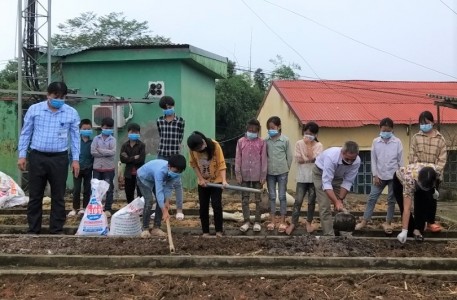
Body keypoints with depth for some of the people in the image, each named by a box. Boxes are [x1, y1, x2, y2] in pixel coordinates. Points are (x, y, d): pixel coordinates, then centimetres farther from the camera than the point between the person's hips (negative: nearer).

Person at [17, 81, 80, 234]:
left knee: (58, 196, 5)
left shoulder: (71, 113, 1)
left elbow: (75, 137, 6)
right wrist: (22, 155, 1)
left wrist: (75, 159, 2)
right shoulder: (34, 109, 0)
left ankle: (57, 230, 13)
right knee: (35, 195, 6)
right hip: (37, 157, 0)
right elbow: (25, 133, 6)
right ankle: (33, 230, 14)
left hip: (59, 159, 0)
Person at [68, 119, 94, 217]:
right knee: (76, 190, 3)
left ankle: (84, 208, 17)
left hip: (88, 169, 1)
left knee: (87, 190, 7)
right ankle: (75, 208, 11)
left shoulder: (92, 143, -2)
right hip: (77, 169, -1)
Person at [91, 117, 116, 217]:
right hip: (97, 167, 1)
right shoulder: (96, 138, 4)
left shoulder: (112, 139, 1)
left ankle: (108, 209, 10)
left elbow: (113, 152, -13)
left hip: (109, 168, -1)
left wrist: (100, 150, -10)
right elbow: (92, 151, -8)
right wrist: (106, 153, -11)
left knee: (109, 189, 3)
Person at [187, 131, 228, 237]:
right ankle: (205, 231, 14)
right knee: (203, 207, 4)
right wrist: (201, 178, -10)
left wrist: (224, 180, -28)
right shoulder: (193, 149, -15)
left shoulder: (214, 145, -22)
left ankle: (219, 230, 5)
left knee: (216, 205, -7)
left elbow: (221, 163, -19)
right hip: (203, 182, 3)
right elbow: (193, 164, -2)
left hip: (216, 180, -3)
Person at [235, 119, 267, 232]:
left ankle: (257, 222, 14)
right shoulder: (241, 141, 1)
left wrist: (263, 176, -5)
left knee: (258, 199, 7)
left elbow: (263, 160, -2)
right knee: (245, 199, 5)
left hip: (257, 176, -1)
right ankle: (246, 221, 12)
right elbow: (238, 159, 2)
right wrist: (238, 174, -4)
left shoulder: (261, 142, -3)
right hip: (245, 175, 1)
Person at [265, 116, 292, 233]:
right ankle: (272, 221, 15)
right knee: (272, 196, 8)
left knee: (282, 196, 2)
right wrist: (266, 168, 3)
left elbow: (289, 156, 1)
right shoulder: (266, 141, 0)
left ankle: (282, 221, 9)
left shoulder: (285, 140, -5)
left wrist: (286, 168, 3)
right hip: (270, 172, 2)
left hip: (282, 172, -2)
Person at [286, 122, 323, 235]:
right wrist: (310, 159, -13)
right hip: (302, 177, 0)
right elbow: (298, 159, -9)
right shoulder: (299, 143, 0)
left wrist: (309, 145, -14)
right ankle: (293, 223, 6)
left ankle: (309, 222, 22)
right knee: (298, 200, -1)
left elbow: (313, 158, -18)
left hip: (314, 177, 0)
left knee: (311, 201, 8)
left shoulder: (319, 145, -3)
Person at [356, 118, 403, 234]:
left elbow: (400, 160, 0)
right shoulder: (375, 142, 0)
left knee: (391, 200, 6)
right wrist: (375, 175, -3)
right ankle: (364, 221, 8)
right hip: (380, 176, 1)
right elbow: (373, 160, 2)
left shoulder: (397, 142, -4)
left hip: (393, 176, -1)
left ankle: (388, 222, 15)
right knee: (372, 198, 3)